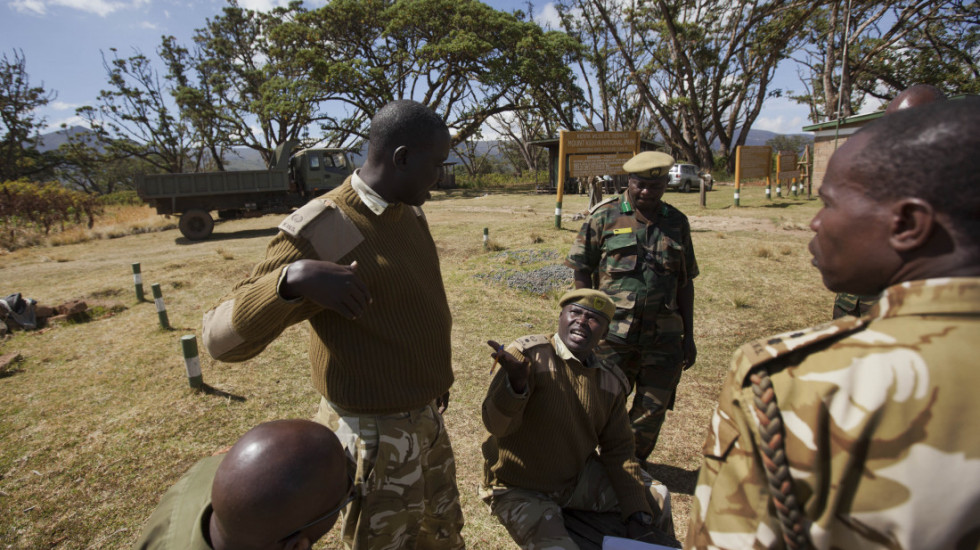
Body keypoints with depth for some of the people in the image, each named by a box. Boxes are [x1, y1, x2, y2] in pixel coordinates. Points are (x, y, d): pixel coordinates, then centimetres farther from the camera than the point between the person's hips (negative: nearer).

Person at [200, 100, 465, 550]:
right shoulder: (320, 233, -25)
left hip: (426, 417, 8)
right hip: (376, 434, -8)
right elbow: (222, 337, -25)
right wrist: (292, 278, -44)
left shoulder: (409, 212, 1)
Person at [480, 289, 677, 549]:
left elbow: (618, 449, 5)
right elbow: (496, 425, -31)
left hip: (579, 477, 6)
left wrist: (638, 517, 0)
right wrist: (516, 382, -52)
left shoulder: (610, 381, -3)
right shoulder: (529, 355, -21)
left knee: (656, 497, 6)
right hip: (520, 490, -5)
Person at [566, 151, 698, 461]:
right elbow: (581, 272, 0)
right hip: (612, 334, -3)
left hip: (663, 336, 4)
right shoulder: (604, 216, -1)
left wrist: (689, 335, 12)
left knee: (653, 410, 12)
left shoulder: (677, 223, 10)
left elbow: (686, 282, 13)